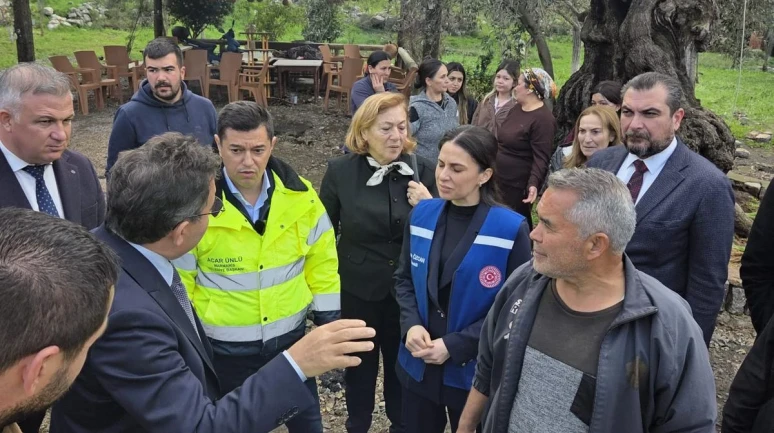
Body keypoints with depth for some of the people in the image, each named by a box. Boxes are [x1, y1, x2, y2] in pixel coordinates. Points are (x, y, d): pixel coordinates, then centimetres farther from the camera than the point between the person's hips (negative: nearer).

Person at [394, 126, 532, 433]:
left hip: (474, 371, -3)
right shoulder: (422, 214, -2)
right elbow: (404, 278, 7)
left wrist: (455, 345, -17)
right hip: (418, 364, 4)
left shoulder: (511, 229, -16)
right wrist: (411, 325, -10)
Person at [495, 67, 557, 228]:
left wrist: (534, 183, -37)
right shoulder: (516, 109, 9)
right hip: (498, 181, 9)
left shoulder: (543, 118, -19)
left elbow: (541, 158, -24)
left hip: (518, 186, -9)